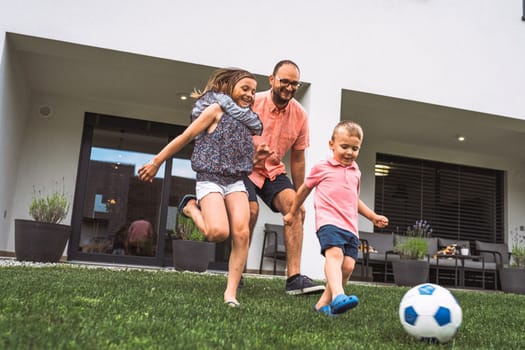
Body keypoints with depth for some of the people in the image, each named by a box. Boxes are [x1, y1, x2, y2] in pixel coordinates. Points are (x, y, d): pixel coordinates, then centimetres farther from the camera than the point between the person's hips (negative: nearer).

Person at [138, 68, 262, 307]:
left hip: (236, 181, 6)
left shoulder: (246, 119, 19)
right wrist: (156, 162, 1)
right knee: (218, 232, -25)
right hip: (211, 178, -6)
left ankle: (231, 292, -7)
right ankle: (191, 207, 7)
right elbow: (185, 137, -2)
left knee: (241, 233, -15)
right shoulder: (217, 109, -1)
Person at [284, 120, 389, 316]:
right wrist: (292, 213, 28)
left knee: (348, 265, -7)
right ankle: (338, 297, -47)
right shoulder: (321, 168, 8)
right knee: (335, 254, -29)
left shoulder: (356, 172, 23)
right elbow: (305, 189, 20)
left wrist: (373, 216, 27)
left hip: (350, 227, 5)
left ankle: (324, 302, 6)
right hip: (329, 222, -5)